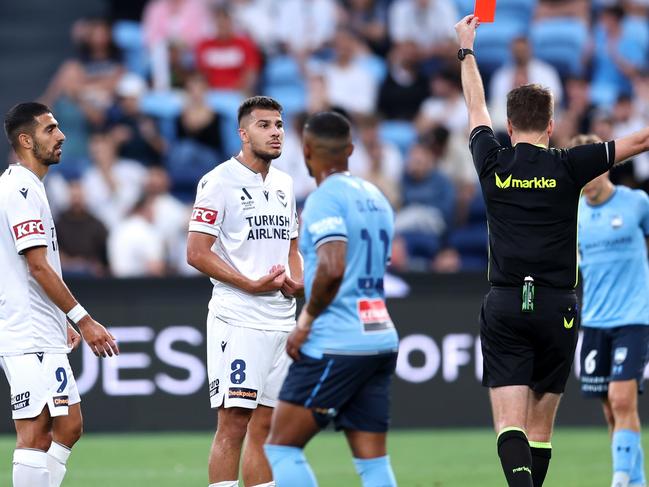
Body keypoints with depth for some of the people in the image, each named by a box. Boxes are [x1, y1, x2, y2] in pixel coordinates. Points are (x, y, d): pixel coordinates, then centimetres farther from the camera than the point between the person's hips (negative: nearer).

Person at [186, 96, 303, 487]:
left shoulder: (284, 184, 16)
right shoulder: (221, 181, -7)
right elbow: (197, 253, -11)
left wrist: (297, 279, 4)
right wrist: (252, 285, -17)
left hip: (282, 320, 7)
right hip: (238, 319, -7)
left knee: (265, 426, 8)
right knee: (234, 423, -9)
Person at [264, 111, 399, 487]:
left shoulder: (325, 199, -10)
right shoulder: (376, 197, 16)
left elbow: (332, 268, -24)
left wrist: (307, 319, -11)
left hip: (334, 344, -8)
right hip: (381, 339, 8)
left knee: (281, 447, 1)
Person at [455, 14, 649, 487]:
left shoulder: (493, 164, 3)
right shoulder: (568, 166, -3)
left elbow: (476, 106, 21)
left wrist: (466, 48, 36)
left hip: (504, 306, 0)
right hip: (557, 306, 0)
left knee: (510, 424, -9)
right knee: (540, 425, 11)